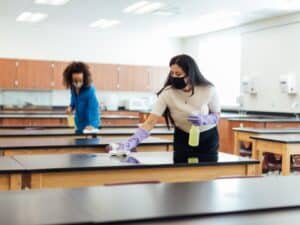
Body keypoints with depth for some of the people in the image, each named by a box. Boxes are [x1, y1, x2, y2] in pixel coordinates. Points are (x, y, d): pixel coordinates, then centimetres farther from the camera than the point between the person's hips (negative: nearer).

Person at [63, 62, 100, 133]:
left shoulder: (90, 90, -28)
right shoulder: (73, 88, -8)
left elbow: (93, 109, -32)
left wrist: (92, 125, -44)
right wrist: (71, 107, -9)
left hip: (90, 124, -7)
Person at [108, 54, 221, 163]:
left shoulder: (208, 90, -21)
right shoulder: (167, 93, -22)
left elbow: (217, 115, -5)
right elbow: (150, 122, -27)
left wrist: (204, 120, -28)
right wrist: (132, 141, -41)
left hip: (208, 139, 0)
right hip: (183, 138, 0)